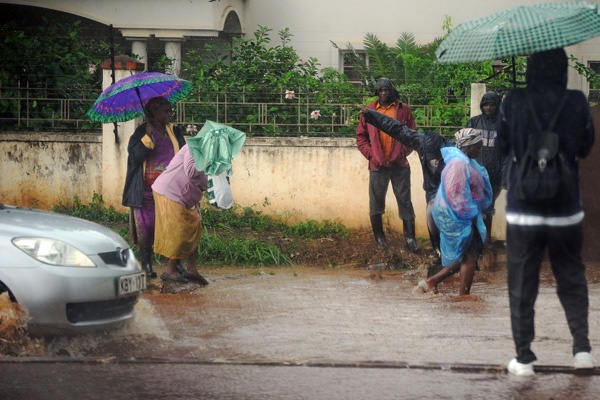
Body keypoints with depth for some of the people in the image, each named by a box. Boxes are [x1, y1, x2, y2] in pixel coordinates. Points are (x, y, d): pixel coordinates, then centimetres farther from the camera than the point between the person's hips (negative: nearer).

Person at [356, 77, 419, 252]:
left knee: (405, 201, 1)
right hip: (377, 165, 1)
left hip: (399, 164, -1)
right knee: (376, 202, 6)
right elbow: (361, 136, 7)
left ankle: (410, 237, 5)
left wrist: (404, 151, -7)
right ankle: (379, 238, 17)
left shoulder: (403, 109, 3)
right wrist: (369, 153, -5)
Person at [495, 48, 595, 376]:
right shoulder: (577, 103, -9)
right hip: (566, 210, 1)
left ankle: (524, 358, 10)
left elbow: (501, 148, 0)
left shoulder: (514, 102, -11)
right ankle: (582, 347, 10)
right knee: (572, 279, 17)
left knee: (522, 286, 8)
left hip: (523, 210, -1)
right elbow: (586, 147, 3)